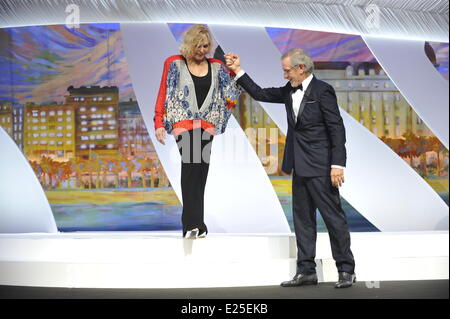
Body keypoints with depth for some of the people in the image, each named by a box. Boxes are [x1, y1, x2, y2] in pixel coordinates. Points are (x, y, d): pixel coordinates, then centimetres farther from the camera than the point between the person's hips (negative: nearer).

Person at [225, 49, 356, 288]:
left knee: (333, 216, -2)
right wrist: (238, 71, 13)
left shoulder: (322, 91, -10)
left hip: (320, 167, -8)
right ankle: (306, 271, 16)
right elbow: (260, 94, 18)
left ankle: (346, 270, 6)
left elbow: (337, 129, -13)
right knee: (302, 218, 10)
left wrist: (337, 165, -18)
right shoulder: (290, 91, 11)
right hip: (300, 167, 8)